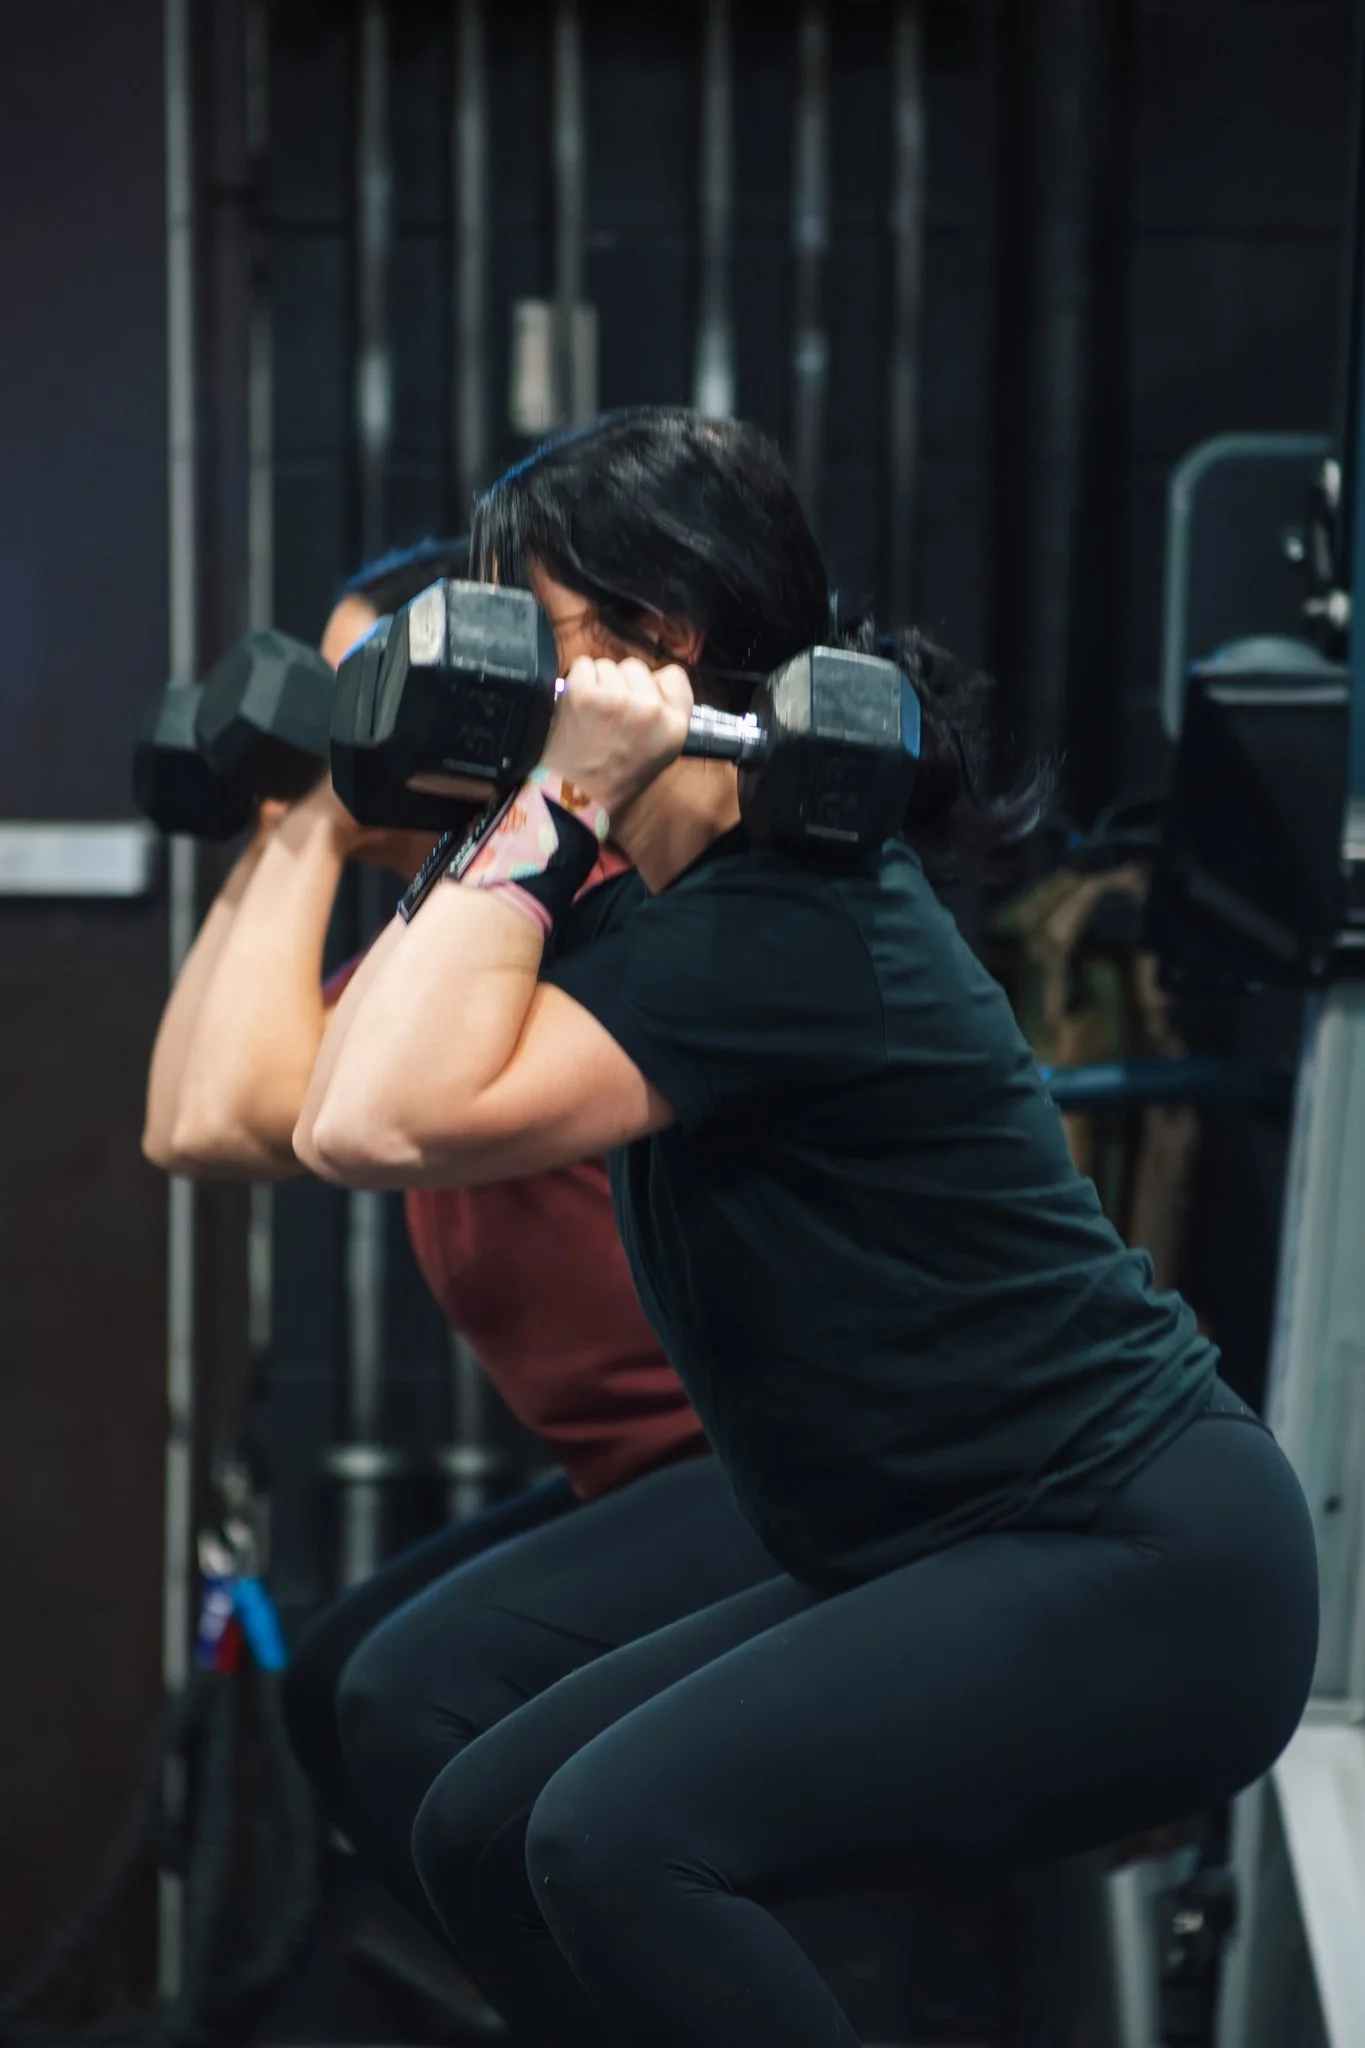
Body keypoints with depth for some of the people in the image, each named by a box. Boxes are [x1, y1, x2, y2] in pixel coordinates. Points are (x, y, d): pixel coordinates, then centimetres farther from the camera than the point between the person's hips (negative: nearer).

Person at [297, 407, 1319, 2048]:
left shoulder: (778, 930, -21)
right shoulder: (696, 902, 9)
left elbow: (381, 1129, -29)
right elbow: (343, 1100, 11)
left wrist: (550, 809, -23)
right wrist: (504, 833, 5)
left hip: (1148, 1574, -10)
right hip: (962, 1560, 10)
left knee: (618, 1837, -26)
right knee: (482, 1836, 4)